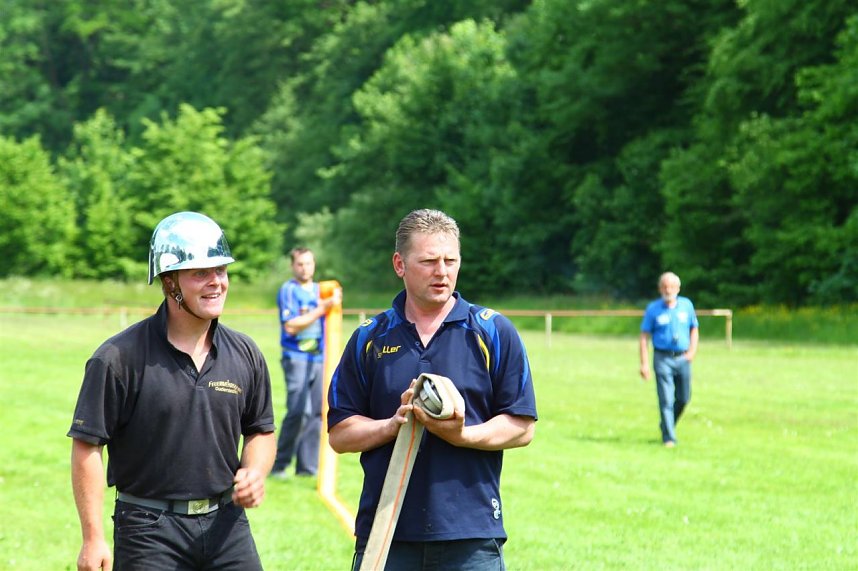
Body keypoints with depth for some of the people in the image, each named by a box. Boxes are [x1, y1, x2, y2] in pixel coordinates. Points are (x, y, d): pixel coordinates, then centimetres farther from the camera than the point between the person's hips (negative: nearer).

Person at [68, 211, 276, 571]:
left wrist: (255, 472, -3)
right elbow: (87, 446, -9)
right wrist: (93, 538, -13)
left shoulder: (244, 355, 7)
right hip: (150, 530, -4)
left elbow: (260, 430, 20)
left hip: (226, 524, 5)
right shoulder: (119, 358, -10)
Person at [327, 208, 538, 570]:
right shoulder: (369, 339, 10)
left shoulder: (494, 332, 5)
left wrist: (462, 434, -16)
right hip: (384, 533, 1)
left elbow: (522, 427, 1)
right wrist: (394, 424, -12)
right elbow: (339, 434, 6)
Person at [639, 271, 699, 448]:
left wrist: (692, 349, 1)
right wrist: (644, 363, -10)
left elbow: (694, 329, 17)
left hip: (683, 358, 4)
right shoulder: (653, 309, -3)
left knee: (683, 398, 10)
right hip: (663, 358, -4)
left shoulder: (686, 305, 6)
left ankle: (668, 425, 34)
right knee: (666, 399, -9)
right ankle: (669, 437, -7)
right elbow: (644, 336, -3)